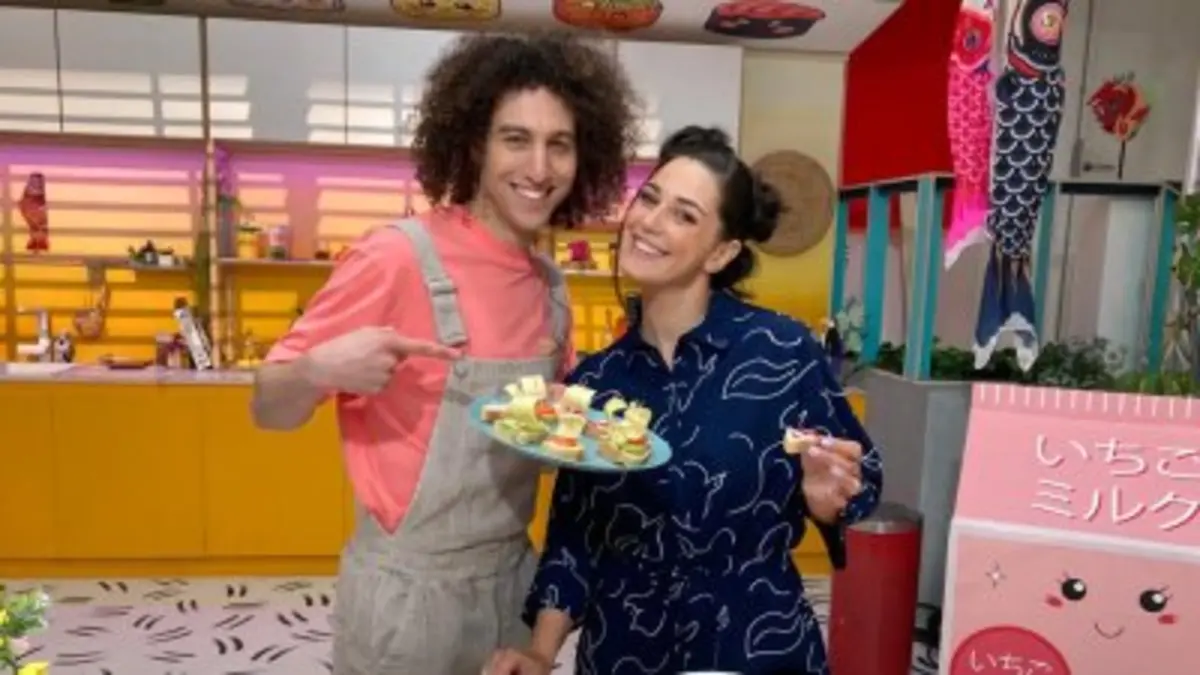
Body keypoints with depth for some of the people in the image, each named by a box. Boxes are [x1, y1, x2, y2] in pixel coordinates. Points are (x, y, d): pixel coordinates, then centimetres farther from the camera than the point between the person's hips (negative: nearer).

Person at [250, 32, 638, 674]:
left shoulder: (550, 285, 0)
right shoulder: (398, 258, -18)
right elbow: (268, 409, -11)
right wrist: (318, 371, -31)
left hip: (513, 578, 6)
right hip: (409, 593, -5)